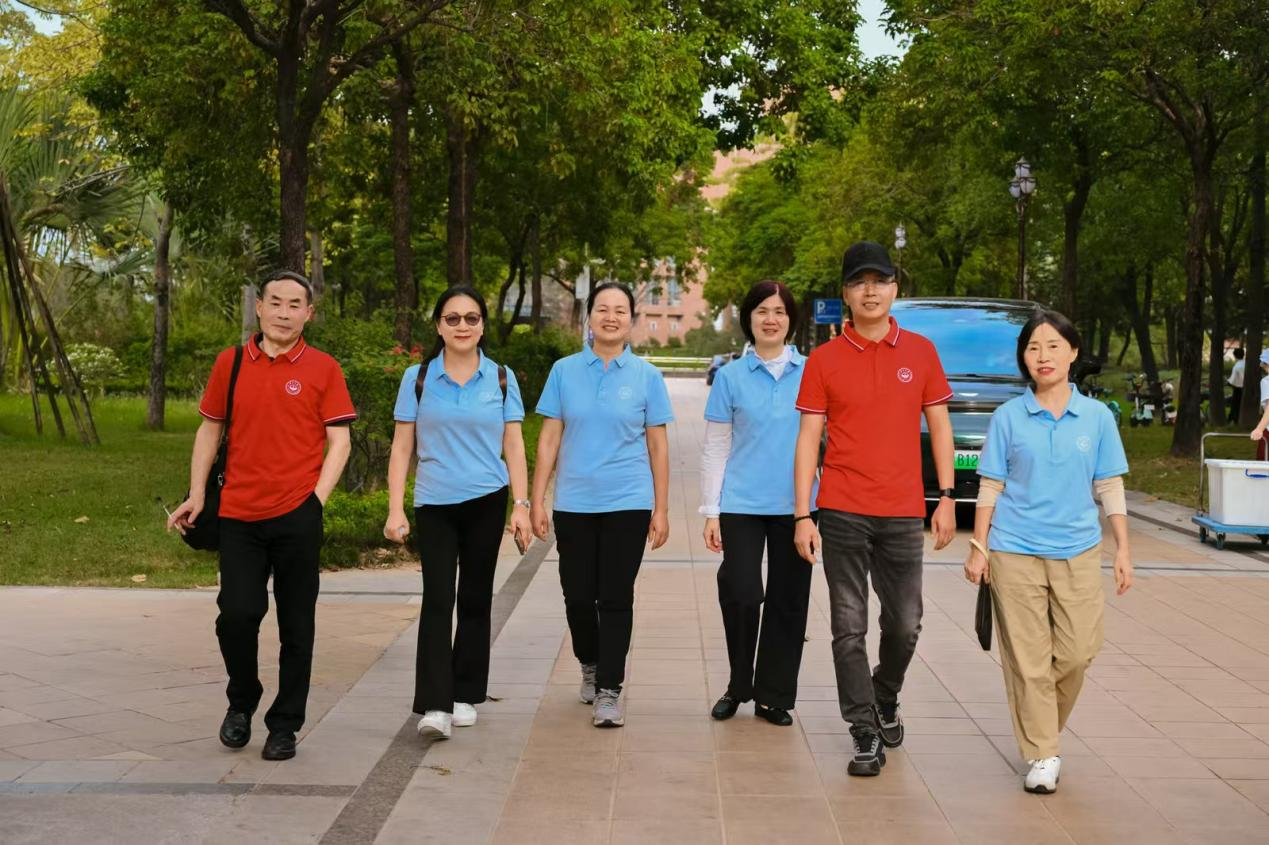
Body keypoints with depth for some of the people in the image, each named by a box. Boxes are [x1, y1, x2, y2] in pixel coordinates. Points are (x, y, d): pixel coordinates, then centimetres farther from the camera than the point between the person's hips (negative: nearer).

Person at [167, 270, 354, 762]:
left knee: (296, 626, 6)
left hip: (297, 517, -1)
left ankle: (285, 725, 20)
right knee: (236, 615, -4)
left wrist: (318, 498, -11)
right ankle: (241, 702, 23)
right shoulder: (230, 364, 7)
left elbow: (339, 442, -1)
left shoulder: (323, 369, 1)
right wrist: (196, 495, 6)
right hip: (239, 515, 2)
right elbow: (209, 430, 14)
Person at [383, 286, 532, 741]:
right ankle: (434, 706, -13)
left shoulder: (502, 379, 5)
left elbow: (514, 448, 6)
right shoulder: (418, 378, 3)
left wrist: (521, 504, -2)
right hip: (434, 504, -1)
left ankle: (465, 696, 19)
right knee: (437, 598, -10)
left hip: (486, 500, 1)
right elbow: (402, 448, 3)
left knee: (475, 598, 8)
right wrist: (395, 510, -4)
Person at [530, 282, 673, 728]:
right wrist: (537, 501, 0)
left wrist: (661, 510, 2)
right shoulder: (565, 371, 3)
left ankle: (608, 692, 7)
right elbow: (549, 439, 5)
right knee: (578, 595, 7)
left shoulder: (646, 376, 2)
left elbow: (657, 446, 4)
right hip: (574, 503, 1)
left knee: (616, 598, -1)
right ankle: (590, 666, 33)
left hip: (628, 504, -1)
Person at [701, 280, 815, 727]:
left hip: (795, 505, 1)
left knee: (788, 601, 6)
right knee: (741, 596, -9)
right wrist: (711, 511, 0)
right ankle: (739, 685, 15)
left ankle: (773, 696, 19)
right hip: (742, 504, -1)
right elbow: (715, 448, 5)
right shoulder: (731, 376, 3)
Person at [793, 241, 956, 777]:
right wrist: (802, 515, -5)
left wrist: (947, 499, 3)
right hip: (843, 512, -1)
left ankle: (885, 700, 36)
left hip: (903, 512, 2)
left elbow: (939, 427, 10)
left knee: (904, 625, 8)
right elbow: (809, 438, 0)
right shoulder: (824, 360, 1)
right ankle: (866, 733, 11)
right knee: (850, 628, 1)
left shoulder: (920, 352, 6)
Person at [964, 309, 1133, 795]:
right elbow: (991, 489, 2)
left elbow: (1110, 488, 7)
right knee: (1028, 660, 1)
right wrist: (979, 548, -2)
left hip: (1078, 552, 2)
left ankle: (1045, 726, 28)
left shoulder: (1097, 417, 4)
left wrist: (1122, 550, 3)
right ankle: (1042, 755, 12)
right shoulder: (1008, 417, 0)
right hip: (1015, 553, -1)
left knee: (1077, 653, 1)